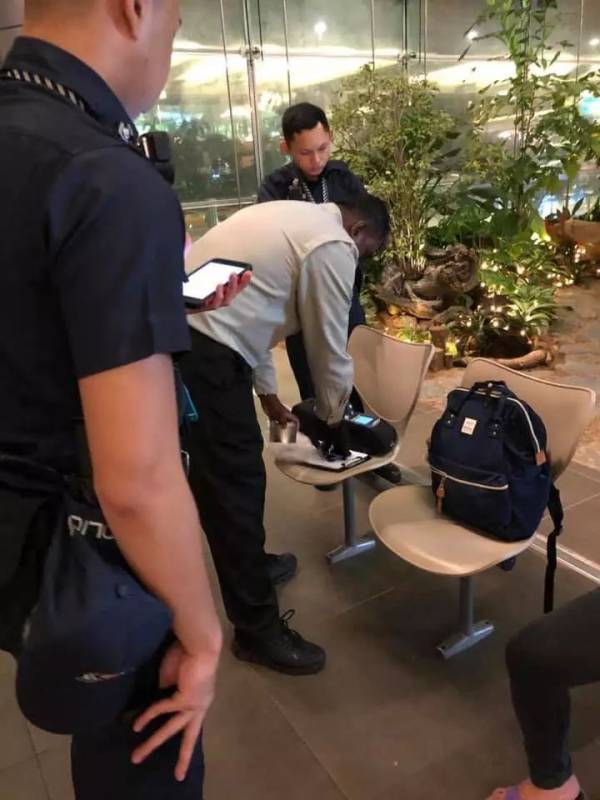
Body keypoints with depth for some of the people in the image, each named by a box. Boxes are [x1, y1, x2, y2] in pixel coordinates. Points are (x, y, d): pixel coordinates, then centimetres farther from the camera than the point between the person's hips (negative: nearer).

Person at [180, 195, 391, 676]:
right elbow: (330, 347, -3)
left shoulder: (292, 219, 24)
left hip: (181, 329, 11)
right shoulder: (333, 246, -6)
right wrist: (334, 419, 15)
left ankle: (249, 563, 41)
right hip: (204, 350, -11)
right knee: (234, 481, -3)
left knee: (227, 472, 22)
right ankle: (257, 629, 11)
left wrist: (268, 393, 31)